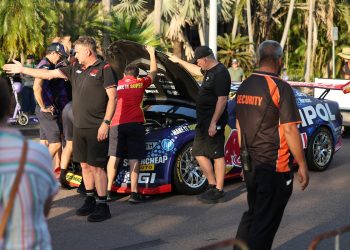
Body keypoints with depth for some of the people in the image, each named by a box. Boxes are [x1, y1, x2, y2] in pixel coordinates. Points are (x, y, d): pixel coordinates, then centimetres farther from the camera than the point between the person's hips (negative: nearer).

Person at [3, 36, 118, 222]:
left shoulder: (104, 69, -8)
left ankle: (102, 207, 0)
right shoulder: (76, 69, 13)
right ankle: (90, 201, 25)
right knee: (85, 165, 13)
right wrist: (23, 69, 17)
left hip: (96, 129, -7)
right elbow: (49, 74, 17)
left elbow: (112, 97, -13)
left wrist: (106, 123, -19)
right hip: (79, 127, 7)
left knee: (96, 167, -6)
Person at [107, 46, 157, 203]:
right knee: (134, 158, -2)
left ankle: (108, 190, 10)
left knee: (114, 156, 10)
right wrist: (152, 53, 41)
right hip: (134, 123, -2)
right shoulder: (140, 83, 11)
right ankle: (134, 193, -7)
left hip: (116, 124, 2)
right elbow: (153, 72, 28)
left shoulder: (117, 85, 18)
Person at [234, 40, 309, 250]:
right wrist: (302, 165, -10)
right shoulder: (280, 88, -15)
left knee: (252, 215, 22)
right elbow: (290, 131, -17)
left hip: (249, 165, 7)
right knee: (265, 223, 0)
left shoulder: (244, 87, 8)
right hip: (274, 168, -7)